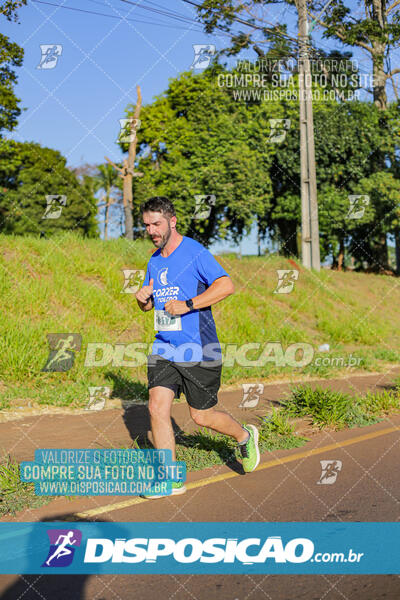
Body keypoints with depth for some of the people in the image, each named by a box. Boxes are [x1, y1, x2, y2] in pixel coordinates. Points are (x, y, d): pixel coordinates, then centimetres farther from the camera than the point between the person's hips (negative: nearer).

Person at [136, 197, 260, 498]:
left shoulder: (194, 252, -10)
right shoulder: (154, 261, 12)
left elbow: (227, 285, -22)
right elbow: (148, 306, 25)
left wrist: (188, 304, -26)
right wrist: (143, 298, 1)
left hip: (198, 350, -6)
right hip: (164, 348, 6)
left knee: (202, 416, 5)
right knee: (157, 407, -7)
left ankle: (245, 436, 36)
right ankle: (171, 479, 4)